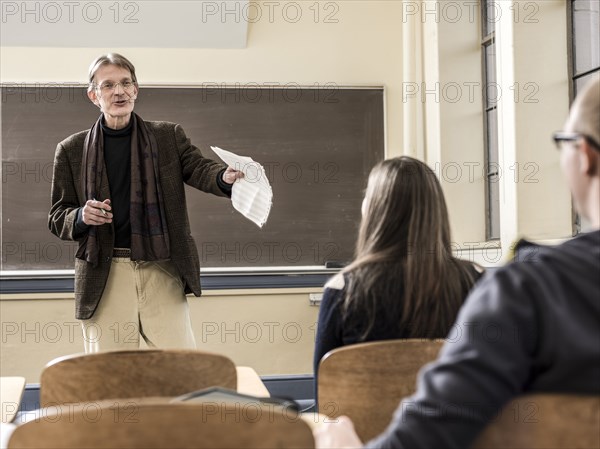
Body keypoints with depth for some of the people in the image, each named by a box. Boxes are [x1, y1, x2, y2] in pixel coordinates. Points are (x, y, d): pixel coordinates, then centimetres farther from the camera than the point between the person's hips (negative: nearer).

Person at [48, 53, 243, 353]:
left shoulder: (168, 137, 9)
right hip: (104, 275, 0)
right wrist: (82, 217, -14)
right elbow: (57, 218, 10)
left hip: (161, 270, 0)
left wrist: (225, 177, -30)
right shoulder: (72, 150, 7)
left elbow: (198, 168, -7)